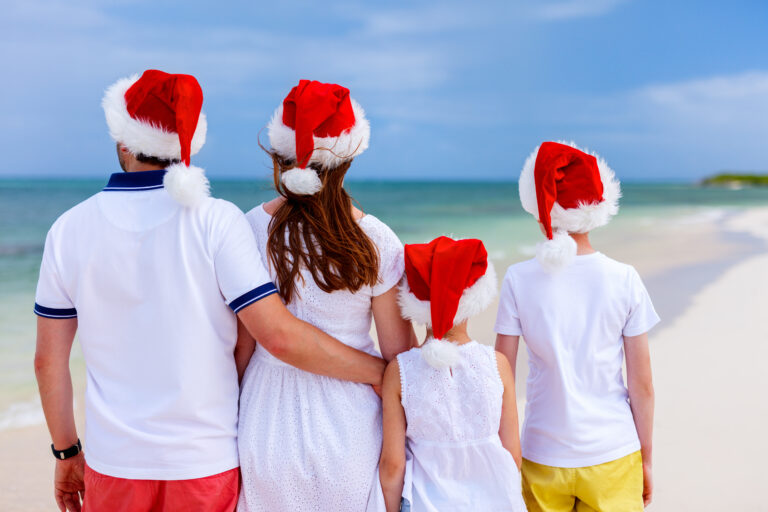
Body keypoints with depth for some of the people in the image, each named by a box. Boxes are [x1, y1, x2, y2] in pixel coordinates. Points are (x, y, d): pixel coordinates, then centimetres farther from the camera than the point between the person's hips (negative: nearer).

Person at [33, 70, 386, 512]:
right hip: (207, 461, -2)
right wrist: (381, 371, -8)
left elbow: (49, 360, 2)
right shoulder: (216, 220, -13)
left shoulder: (70, 229, -4)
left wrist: (67, 452, 15)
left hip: (116, 463, 2)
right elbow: (278, 335, -20)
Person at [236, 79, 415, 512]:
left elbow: (241, 349, -4)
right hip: (351, 430, -1)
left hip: (268, 432, 1)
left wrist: (231, 416, 12)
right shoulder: (376, 242, -13)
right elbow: (400, 352, -6)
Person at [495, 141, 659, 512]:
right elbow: (641, 385, -3)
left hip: (543, 457, 0)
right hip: (613, 456, 0)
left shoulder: (518, 280, -8)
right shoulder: (624, 280, -7)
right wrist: (645, 459, 9)